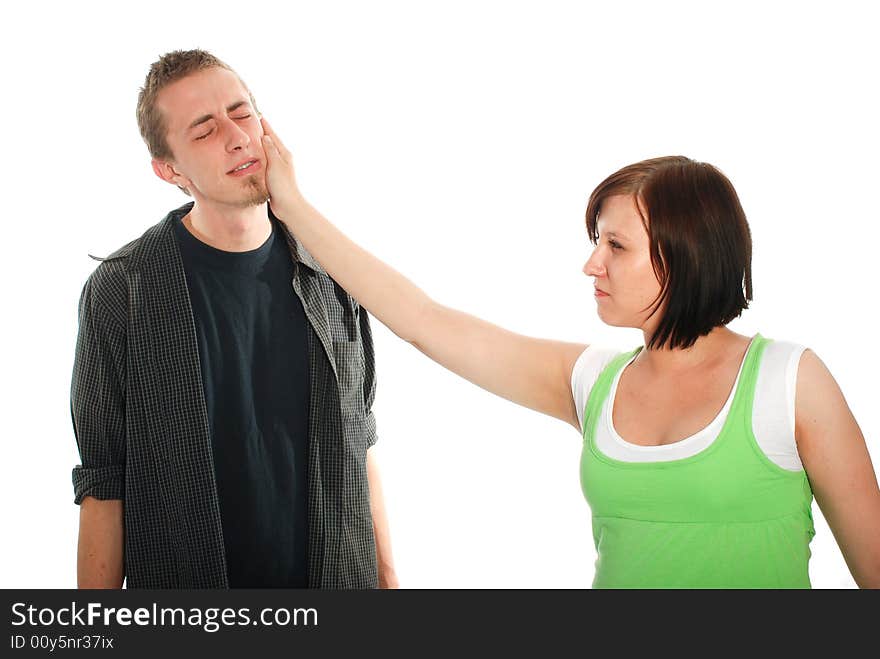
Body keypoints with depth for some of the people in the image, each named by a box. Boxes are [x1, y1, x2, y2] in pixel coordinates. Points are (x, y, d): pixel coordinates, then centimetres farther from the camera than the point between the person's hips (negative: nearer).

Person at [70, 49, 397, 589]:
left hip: (338, 577, 3)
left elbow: (358, 446, 6)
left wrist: (386, 574, 6)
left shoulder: (330, 278, 0)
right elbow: (103, 485, -9)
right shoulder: (122, 291, -11)